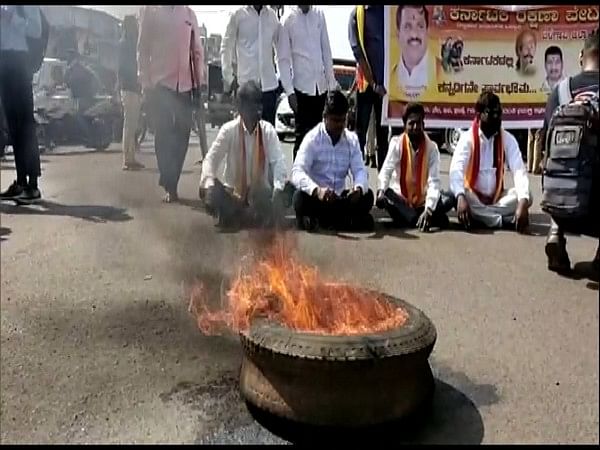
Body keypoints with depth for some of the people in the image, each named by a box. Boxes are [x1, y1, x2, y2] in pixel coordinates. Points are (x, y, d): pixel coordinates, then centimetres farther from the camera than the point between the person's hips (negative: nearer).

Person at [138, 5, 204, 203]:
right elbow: (143, 49, 4)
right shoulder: (150, 11, 6)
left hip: (185, 84, 3)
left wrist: (199, 82, 5)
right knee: (163, 133, -3)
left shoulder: (189, 14, 13)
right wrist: (146, 82, -4)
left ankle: (171, 183, 15)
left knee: (182, 134, 3)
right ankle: (169, 186, 1)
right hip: (160, 83, -2)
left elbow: (197, 50, 12)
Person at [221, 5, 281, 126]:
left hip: (269, 83, 2)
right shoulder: (238, 15, -1)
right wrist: (228, 77, 0)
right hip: (246, 83, -2)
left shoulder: (272, 15, 7)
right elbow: (225, 47, 4)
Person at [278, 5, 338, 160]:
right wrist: (289, 90, -11)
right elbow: (283, 59, -5)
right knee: (302, 135, 1)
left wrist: (332, 82, 8)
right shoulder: (289, 20, -5)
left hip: (321, 85, 4)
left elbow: (326, 51, 10)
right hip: (301, 86, -4)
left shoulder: (320, 15, 7)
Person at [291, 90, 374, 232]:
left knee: (367, 196, -21)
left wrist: (359, 188, -30)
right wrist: (316, 190, -44)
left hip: (340, 198, 4)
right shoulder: (312, 138, -10)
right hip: (315, 197, -4)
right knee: (301, 197, -35)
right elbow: (297, 172, -23)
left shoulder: (352, 139, 3)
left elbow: (360, 170, -5)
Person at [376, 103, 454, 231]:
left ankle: (406, 218, -19)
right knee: (383, 195, -31)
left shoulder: (431, 147, -9)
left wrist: (428, 210, -33)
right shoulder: (397, 143, -8)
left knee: (449, 198, -25)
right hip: (402, 199, 0)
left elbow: (434, 181, -18)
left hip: (423, 200, 1)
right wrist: (382, 190, -42)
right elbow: (386, 170, -19)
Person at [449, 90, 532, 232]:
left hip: (497, 198, 2)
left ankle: (477, 216, -27)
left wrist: (523, 202, -36)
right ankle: (505, 219, -27)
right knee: (455, 194, -35)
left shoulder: (508, 139, -4)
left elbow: (519, 171, -17)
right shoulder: (467, 138, -11)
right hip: (473, 198, -2)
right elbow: (456, 169, -26)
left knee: (526, 195, -24)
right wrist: (461, 197, -47)